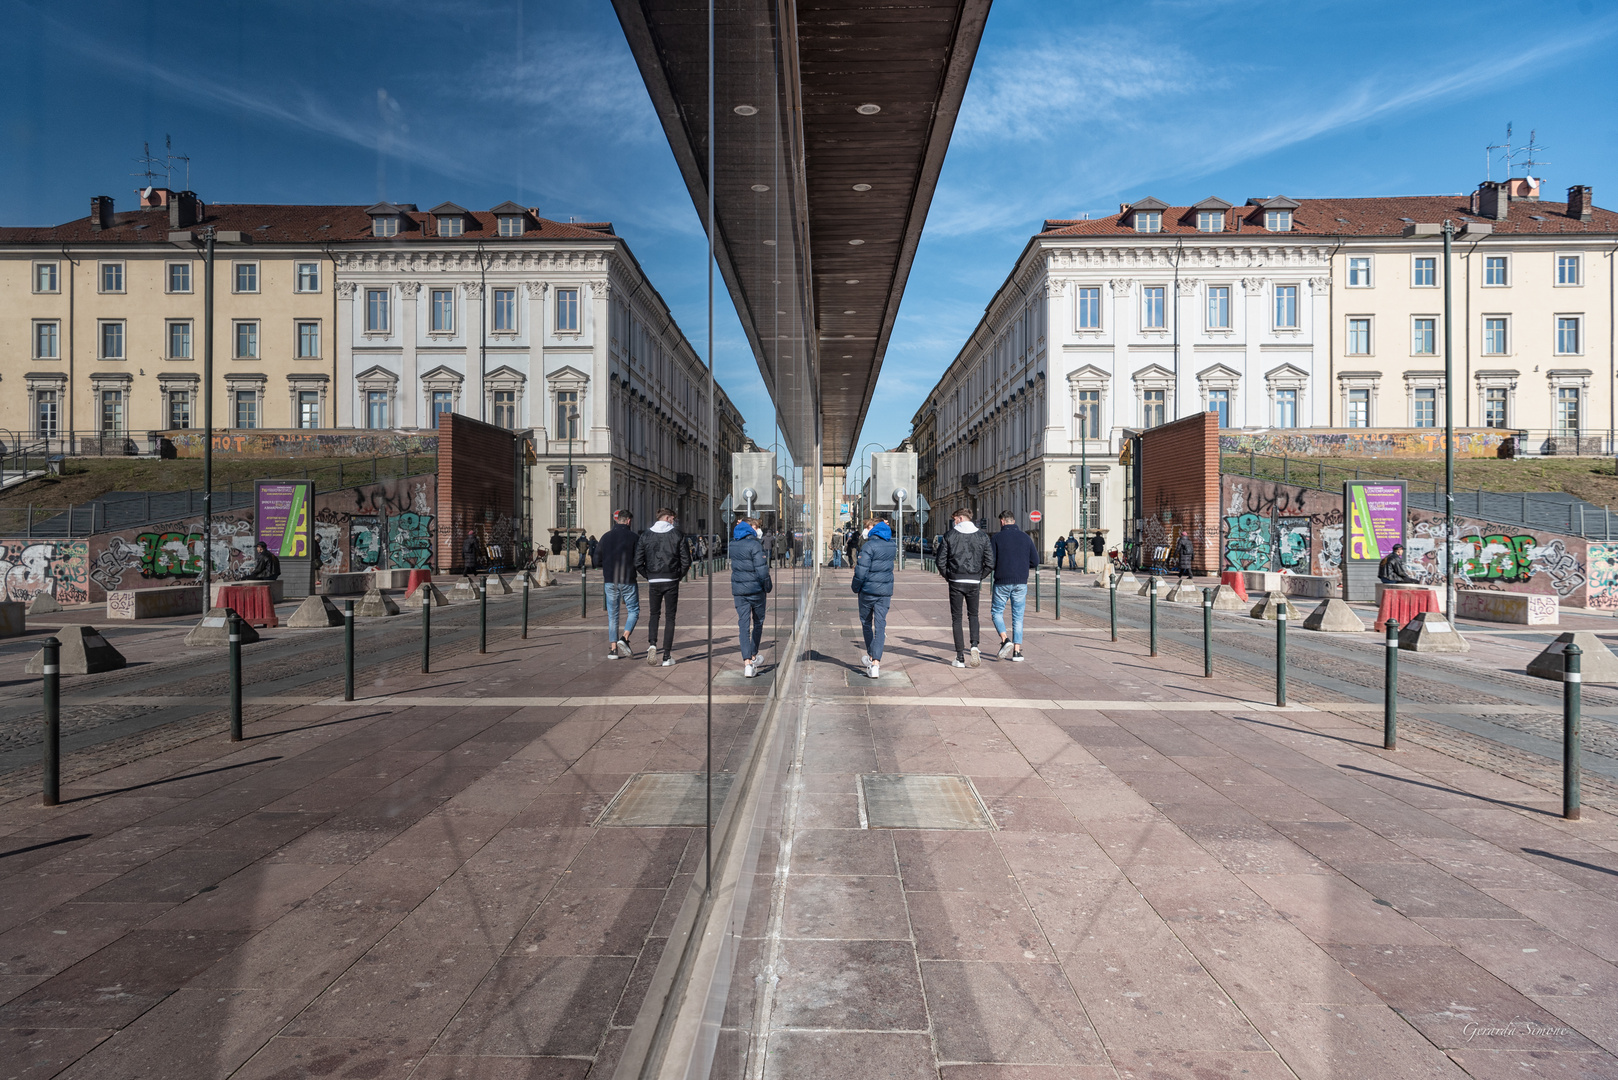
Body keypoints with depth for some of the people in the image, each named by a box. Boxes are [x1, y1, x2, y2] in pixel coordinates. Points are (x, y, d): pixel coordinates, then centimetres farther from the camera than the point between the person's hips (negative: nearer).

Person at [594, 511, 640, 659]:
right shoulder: (633, 537, -6)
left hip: (610, 581, 3)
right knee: (633, 611, 10)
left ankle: (613, 649, 7)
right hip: (628, 581, -3)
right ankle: (624, 638, -11)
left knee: (612, 615, 9)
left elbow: (596, 560, 5)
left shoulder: (606, 537, 4)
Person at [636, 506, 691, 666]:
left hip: (653, 582, 2)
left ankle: (652, 644, -6)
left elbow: (638, 562, -1)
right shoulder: (677, 535, -2)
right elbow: (686, 561, -4)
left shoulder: (646, 535, 3)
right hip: (671, 581, -1)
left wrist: (648, 575, 11)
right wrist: (678, 576, 9)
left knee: (654, 614, 18)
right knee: (670, 617, 6)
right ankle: (667, 656, 5)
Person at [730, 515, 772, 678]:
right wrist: (768, 587, -3)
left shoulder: (732, 544, 4)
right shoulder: (754, 544, -14)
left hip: (738, 590, 4)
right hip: (755, 589, -4)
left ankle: (747, 663, -9)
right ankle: (754, 656, 29)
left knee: (743, 625, 1)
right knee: (758, 622, 16)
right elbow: (762, 569, -18)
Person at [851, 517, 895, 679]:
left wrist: (856, 588, -2)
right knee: (880, 625, 1)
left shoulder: (868, 546, -14)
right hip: (886, 590, 5)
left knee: (866, 623, 15)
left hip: (868, 590, -5)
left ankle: (871, 656, 28)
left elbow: (861, 571, -17)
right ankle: (876, 663, -8)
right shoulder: (891, 544, 8)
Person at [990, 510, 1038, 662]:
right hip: (1021, 583, 3)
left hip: (1002, 582, -3)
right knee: (1018, 616, 8)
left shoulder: (997, 537, -5)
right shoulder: (1026, 537, 5)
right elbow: (1035, 562, 5)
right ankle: (1017, 651, 6)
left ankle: (1005, 639, -8)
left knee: (996, 612, 13)